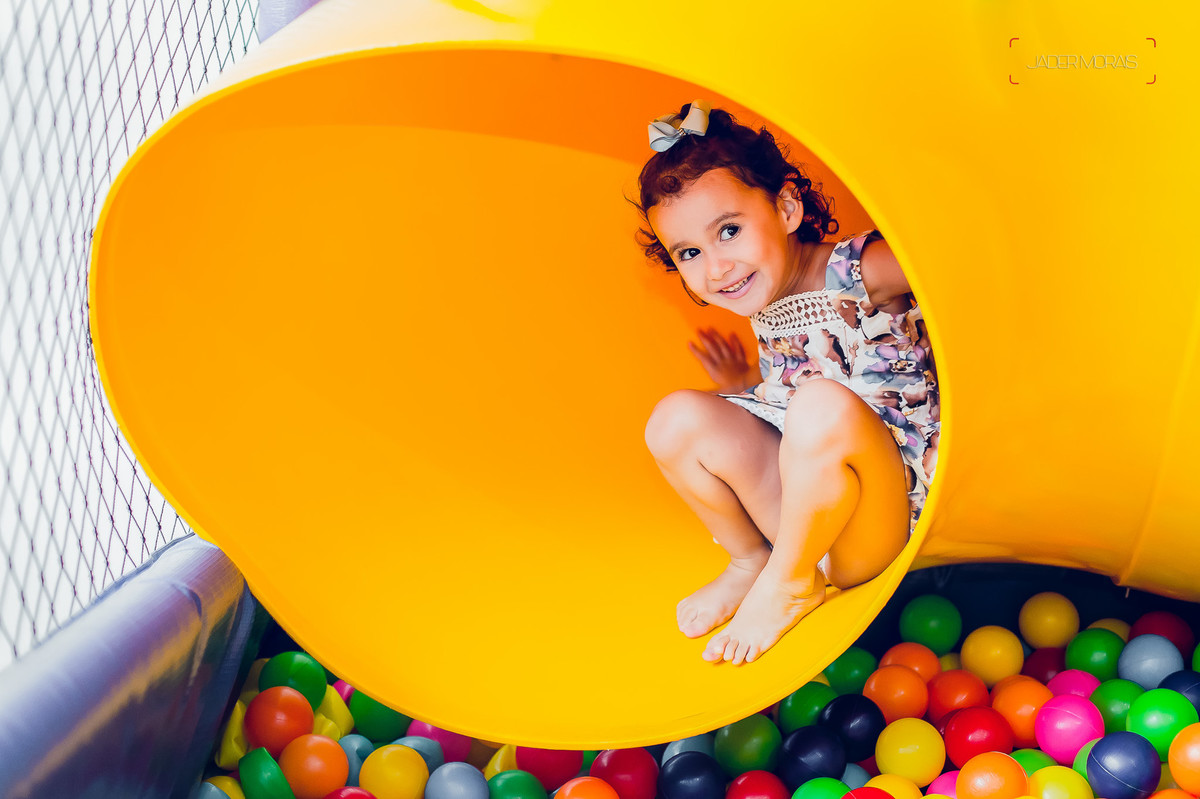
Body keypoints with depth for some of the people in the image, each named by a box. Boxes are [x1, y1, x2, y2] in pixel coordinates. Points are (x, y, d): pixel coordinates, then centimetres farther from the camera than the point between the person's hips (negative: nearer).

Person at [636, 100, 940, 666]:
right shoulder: (762, 308, 7)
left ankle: (788, 582, -11)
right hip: (802, 518, 6)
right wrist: (742, 385, 9)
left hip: (887, 522, -6)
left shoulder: (866, 272, -15)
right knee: (678, 419, -12)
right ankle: (752, 562, 10)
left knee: (824, 404, -37)